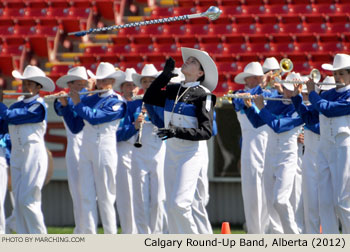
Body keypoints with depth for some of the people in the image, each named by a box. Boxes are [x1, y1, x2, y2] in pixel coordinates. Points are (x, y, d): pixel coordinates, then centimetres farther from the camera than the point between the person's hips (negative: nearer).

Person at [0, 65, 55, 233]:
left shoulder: (38, 106, -10)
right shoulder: (17, 105, 14)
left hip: (34, 155, -8)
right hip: (17, 155, 8)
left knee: (27, 200, -11)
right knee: (19, 202, 4)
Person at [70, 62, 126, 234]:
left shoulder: (117, 103, -5)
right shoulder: (91, 99, 13)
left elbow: (94, 117, -16)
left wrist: (77, 103, -10)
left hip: (104, 150, -6)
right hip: (86, 150, 6)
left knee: (105, 197, -3)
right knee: (86, 196, 1)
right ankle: (88, 236, 1)